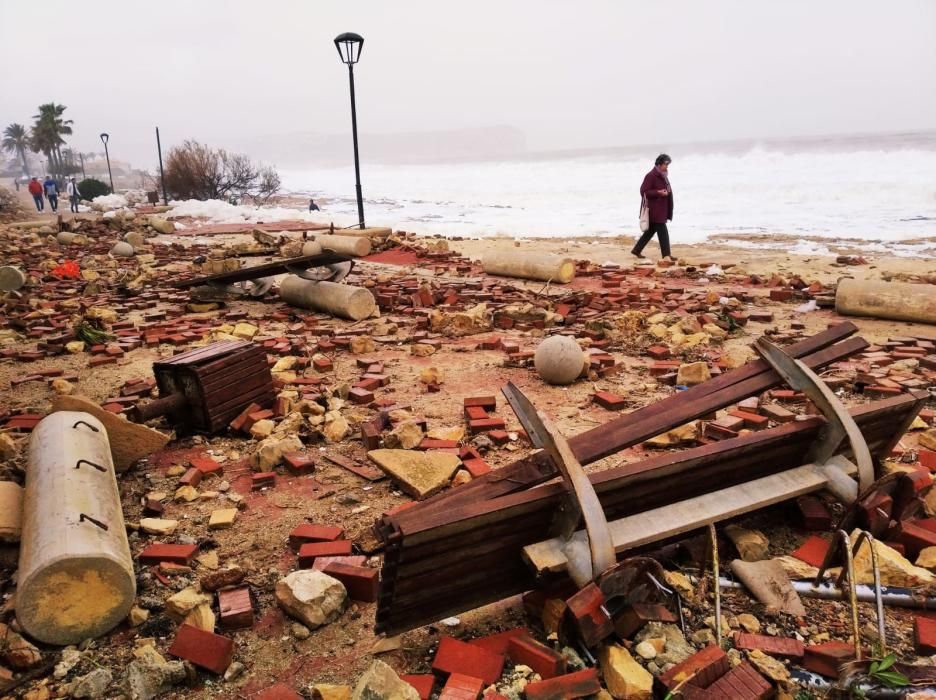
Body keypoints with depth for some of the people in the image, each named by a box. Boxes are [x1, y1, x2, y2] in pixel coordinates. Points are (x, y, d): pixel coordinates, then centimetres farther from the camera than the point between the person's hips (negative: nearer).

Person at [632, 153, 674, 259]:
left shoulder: (662, 175, 14)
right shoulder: (651, 176, -14)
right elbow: (644, 191, -17)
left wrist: (667, 192, 8)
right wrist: (658, 192, -24)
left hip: (661, 209, 10)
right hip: (654, 209, -10)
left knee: (651, 230, 14)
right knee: (663, 232, -7)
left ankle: (637, 250, 23)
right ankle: (666, 254, -2)